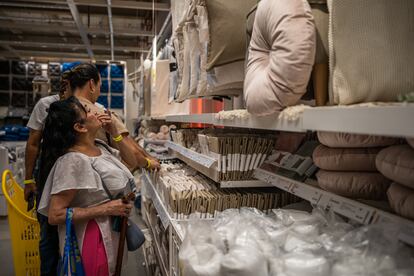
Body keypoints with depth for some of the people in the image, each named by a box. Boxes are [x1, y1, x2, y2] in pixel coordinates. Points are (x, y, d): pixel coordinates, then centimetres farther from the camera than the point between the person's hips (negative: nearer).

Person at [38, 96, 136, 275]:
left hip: (113, 233, 8)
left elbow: (132, 161, 14)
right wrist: (106, 209, -24)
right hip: (93, 238, -8)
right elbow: (55, 215, -23)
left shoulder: (100, 147, 1)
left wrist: (115, 134, 0)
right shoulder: (73, 160, -24)